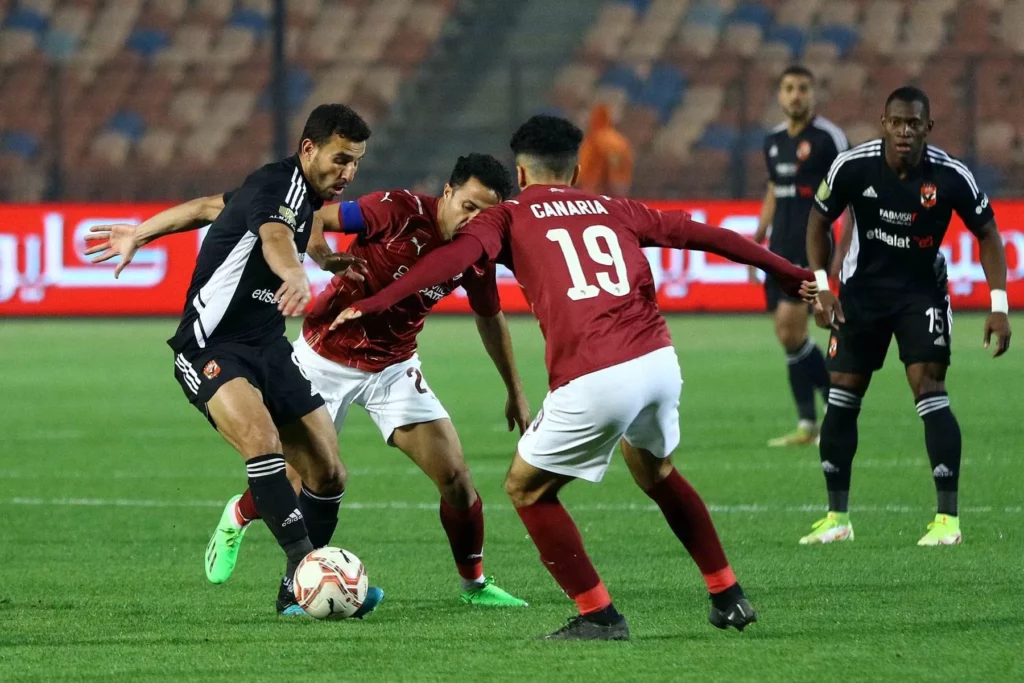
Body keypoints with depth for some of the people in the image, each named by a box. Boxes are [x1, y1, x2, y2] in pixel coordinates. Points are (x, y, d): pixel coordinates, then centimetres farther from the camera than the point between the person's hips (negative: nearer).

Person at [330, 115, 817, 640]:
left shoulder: (508, 217, 11)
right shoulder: (611, 209, 22)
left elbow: (455, 256, -8)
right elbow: (701, 234, 24)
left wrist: (375, 303, -15)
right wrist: (787, 272, 33)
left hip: (593, 381, -5)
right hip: (659, 360, 5)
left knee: (526, 489, 16)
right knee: (655, 472, 34)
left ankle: (598, 616, 11)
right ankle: (728, 597, 34)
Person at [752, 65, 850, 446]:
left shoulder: (828, 137, -8)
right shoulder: (774, 141, 13)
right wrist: (757, 242, 17)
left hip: (812, 246, -7)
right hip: (781, 250, 7)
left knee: (791, 326, -18)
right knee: (786, 335, 4)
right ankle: (807, 426, 10)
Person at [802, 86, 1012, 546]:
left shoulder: (951, 176, -19)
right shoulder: (852, 167, -17)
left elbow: (986, 233, -6)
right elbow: (819, 221, 0)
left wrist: (999, 306, -12)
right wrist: (821, 287, -10)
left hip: (922, 291, -2)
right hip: (862, 289, 2)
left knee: (929, 391, -15)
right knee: (842, 396, 2)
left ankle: (947, 518, -12)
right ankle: (837, 517, 14)